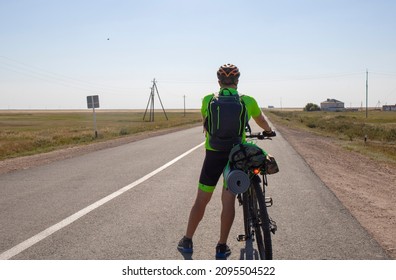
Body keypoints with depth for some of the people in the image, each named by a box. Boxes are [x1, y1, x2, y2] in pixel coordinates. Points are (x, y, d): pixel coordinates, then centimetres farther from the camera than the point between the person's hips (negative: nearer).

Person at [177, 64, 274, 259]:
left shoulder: (208, 100, 1)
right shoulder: (248, 101, 1)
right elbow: (262, 122, 19)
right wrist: (269, 131, 42)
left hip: (213, 154, 1)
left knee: (201, 200, 10)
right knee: (228, 201, 7)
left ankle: (187, 241, 21)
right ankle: (222, 247, 12)